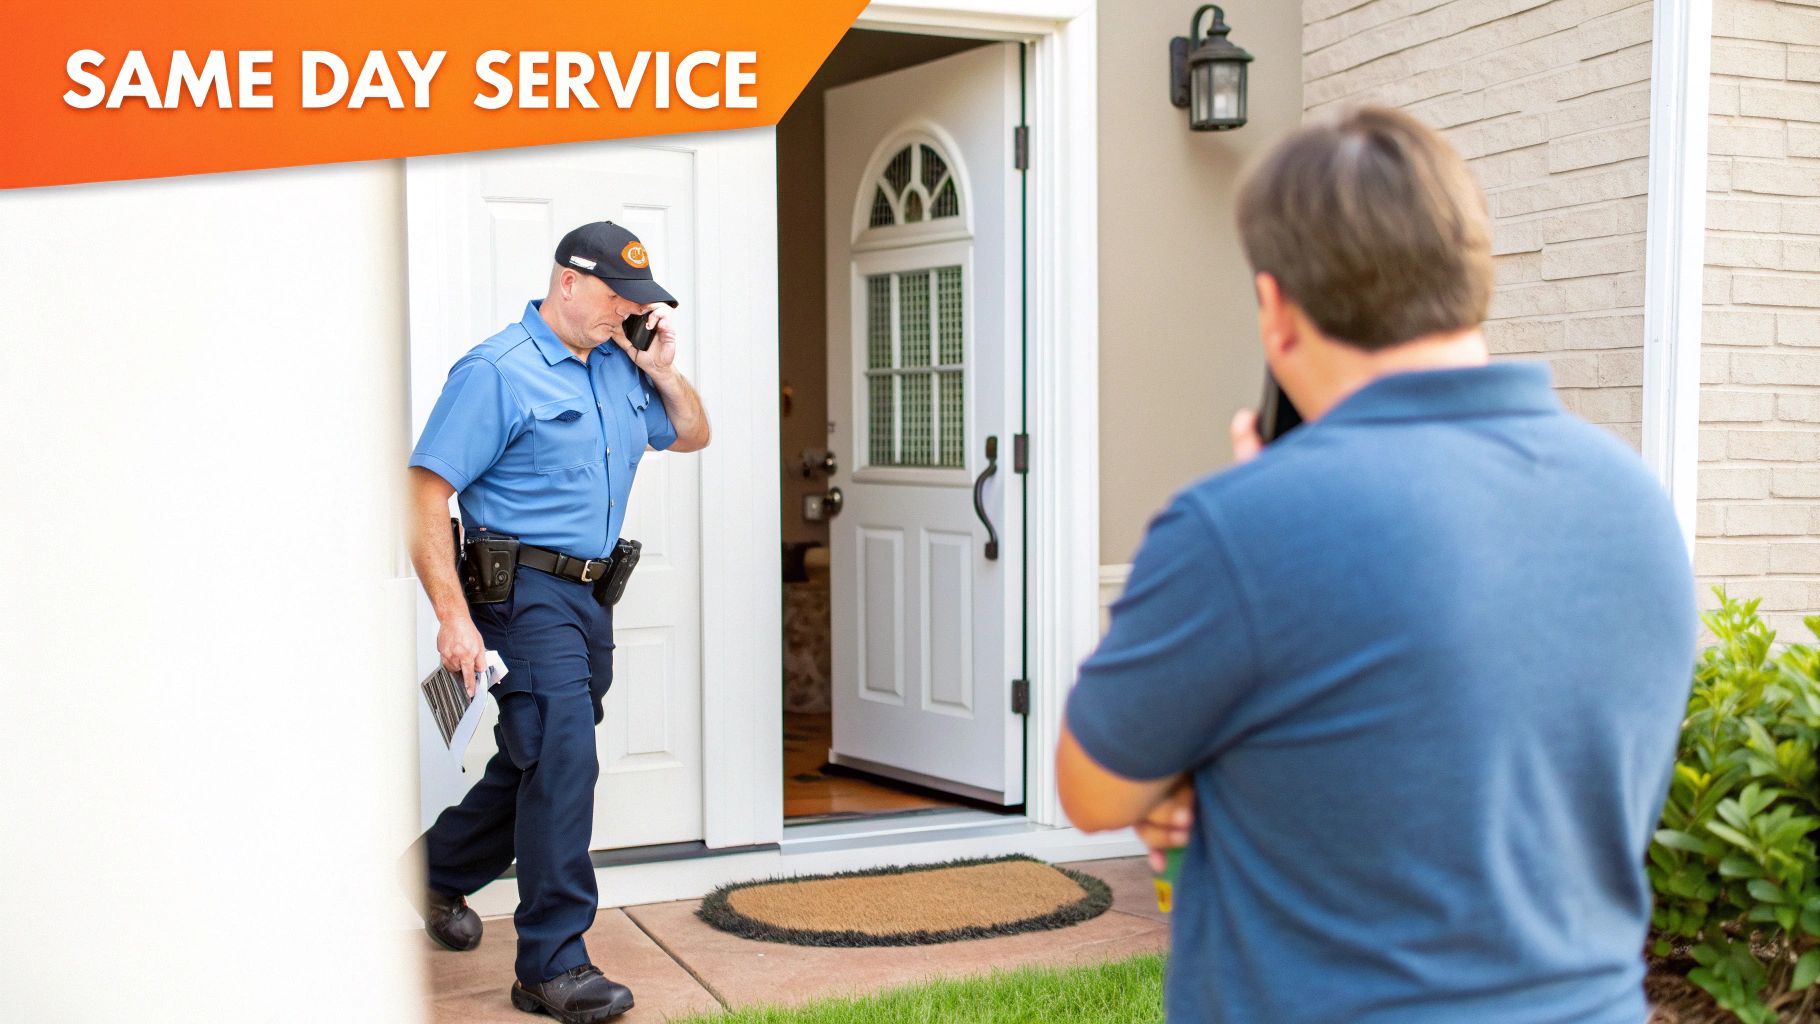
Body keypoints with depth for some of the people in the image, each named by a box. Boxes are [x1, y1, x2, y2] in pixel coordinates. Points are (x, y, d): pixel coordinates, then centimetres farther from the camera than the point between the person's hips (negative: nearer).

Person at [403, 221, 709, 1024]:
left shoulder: (617, 367, 13)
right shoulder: (498, 371, -11)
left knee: (538, 759, 18)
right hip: (525, 592, -8)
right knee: (561, 760, -12)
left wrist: (663, 372, 5)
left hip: (587, 596, 8)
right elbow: (426, 492, -15)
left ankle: (439, 871, 43)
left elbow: (692, 436, 25)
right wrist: (453, 615, -21)